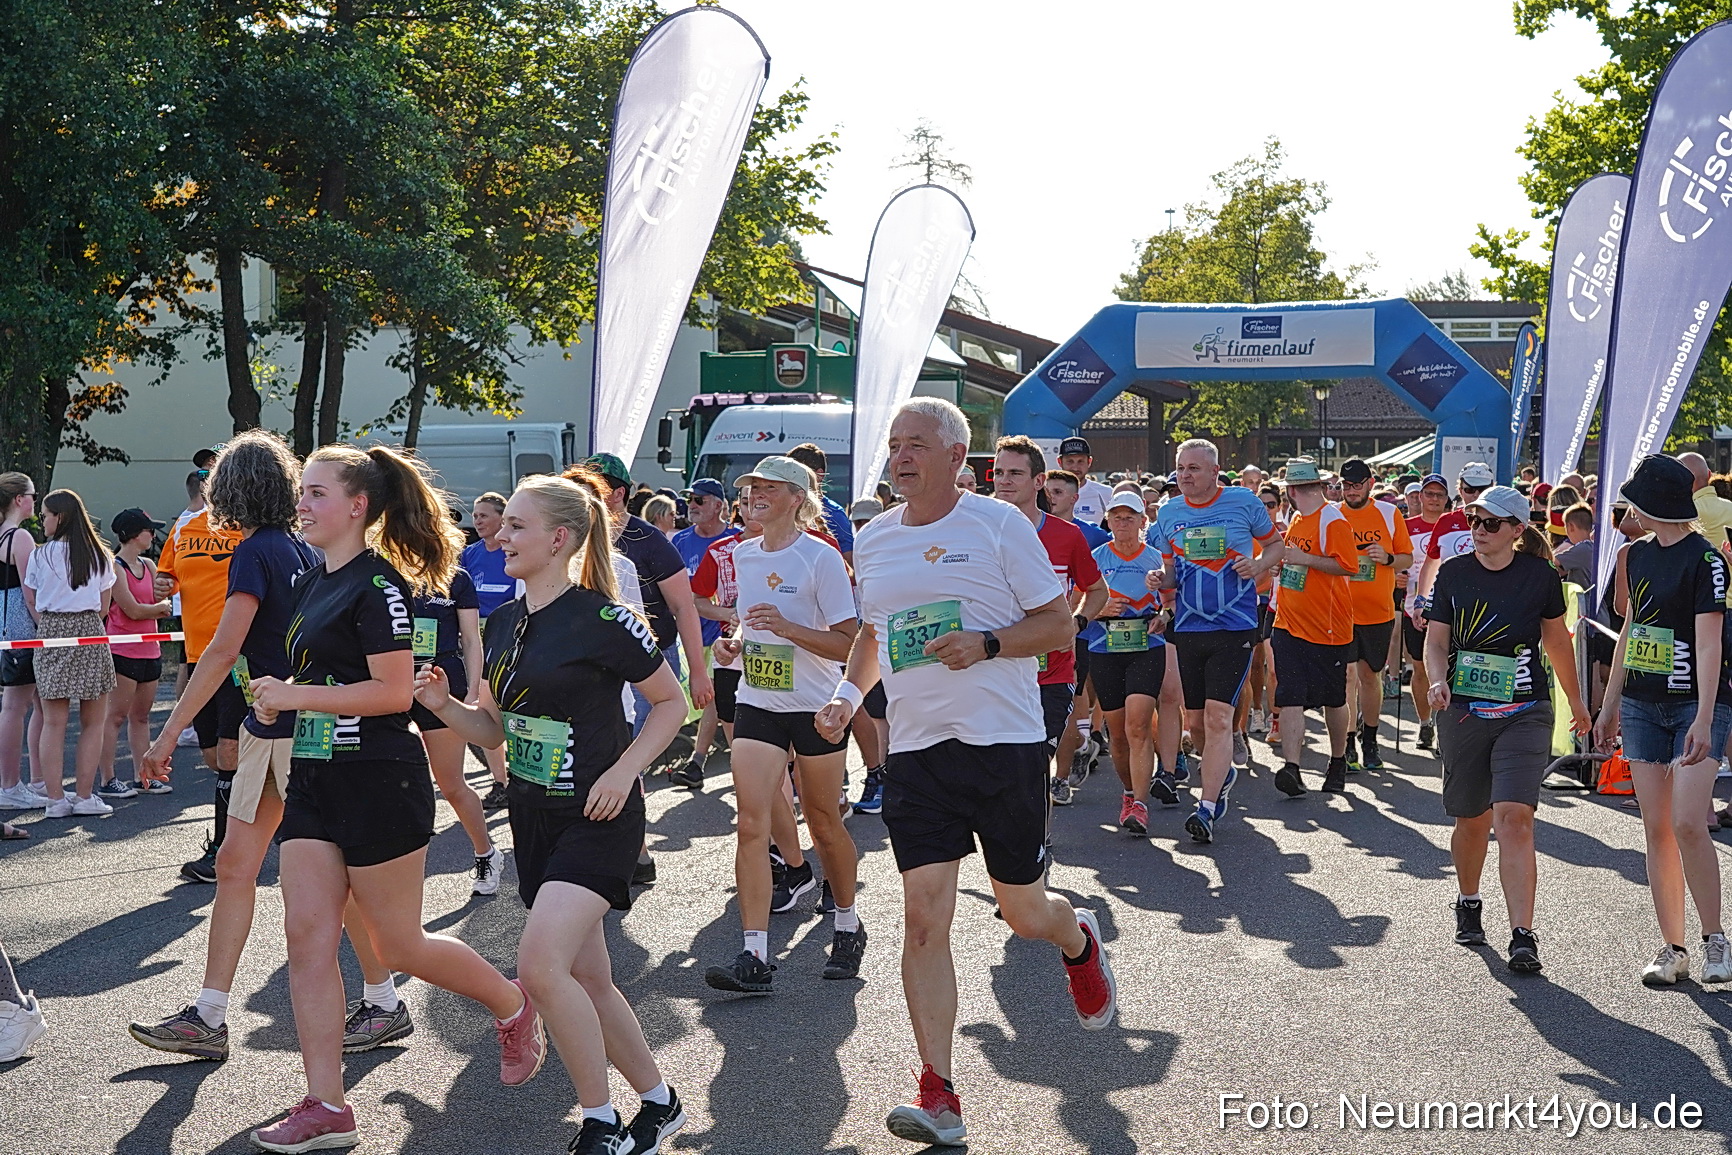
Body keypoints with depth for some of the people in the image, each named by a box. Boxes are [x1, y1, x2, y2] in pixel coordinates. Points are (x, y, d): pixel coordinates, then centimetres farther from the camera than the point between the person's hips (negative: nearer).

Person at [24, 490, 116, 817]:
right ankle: (84, 796, 4)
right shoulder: (100, 556, 3)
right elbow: (104, 607, 5)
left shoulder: (40, 556, -1)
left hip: (50, 635, 0)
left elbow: (30, 600, 3)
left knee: (53, 722, 4)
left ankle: (55, 798, 4)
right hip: (89, 633, 0)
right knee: (93, 722, 6)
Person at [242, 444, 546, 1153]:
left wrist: (294, 696, -18)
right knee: (307, 936, 1)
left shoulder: (378, 584, -14)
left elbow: (394, 692, -20)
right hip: (313, 780, 9)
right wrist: (278, 701, 4)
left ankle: (514, 1006, 27)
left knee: (398, 944, 2)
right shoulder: (312, 583, 13)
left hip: (377, 782, -8)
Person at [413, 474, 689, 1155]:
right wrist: (444, 705, -5)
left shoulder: (602, 620, -14)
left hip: (597, 818, -8)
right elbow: (494, 730, 14)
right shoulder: (503, 624, 7)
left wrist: (624, 769, -16)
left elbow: (671, 702, -5)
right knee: (587, 978, 12)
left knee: (540, 963, -20)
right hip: (533, 817, 8)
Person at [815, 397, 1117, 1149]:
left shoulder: (999, 524, -6)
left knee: (1023, 912, 9)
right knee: (924, 918, -6)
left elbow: (1060, 628, -4)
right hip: (916, 750, 3)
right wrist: (849, 693, 5)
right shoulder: (872, 542, 8)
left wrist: (986, 644, -20)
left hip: (1005, 745, -3)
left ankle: (1079, 943, 47)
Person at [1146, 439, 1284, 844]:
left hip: (1234, 628, -4)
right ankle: (1223, 772, 39)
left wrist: (1258, 565, -10)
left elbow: (1276, 545, 10)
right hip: (1188, 628, 4)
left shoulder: (1244, 502, -2)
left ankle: (1206, 808, -9)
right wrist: (1160, 579, -7)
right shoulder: (1168, 513, 7)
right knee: (1195, 721, 10)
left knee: (1218, 717, -12)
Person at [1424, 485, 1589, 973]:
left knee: (1514, 819, -15)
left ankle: (1523, 936, -15)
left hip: (1524, 714, -2)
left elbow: (1557, 639, 14)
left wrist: (1576, 701, 24)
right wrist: (1438, 680, -18)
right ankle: (1468, 905, 38)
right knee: (1471, 820, 11)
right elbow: (1436, 640, 3)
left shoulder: (1540, 576, -1)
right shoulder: (1453, 572, 2)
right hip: (1462, 712, 2)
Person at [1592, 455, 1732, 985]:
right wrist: (1609, 704, 19)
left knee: (1687, 823, -17)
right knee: (1656, 827, 4)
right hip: (1642, 705, 7)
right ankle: (1673, 948, 11)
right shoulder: (1638, 555, 11)